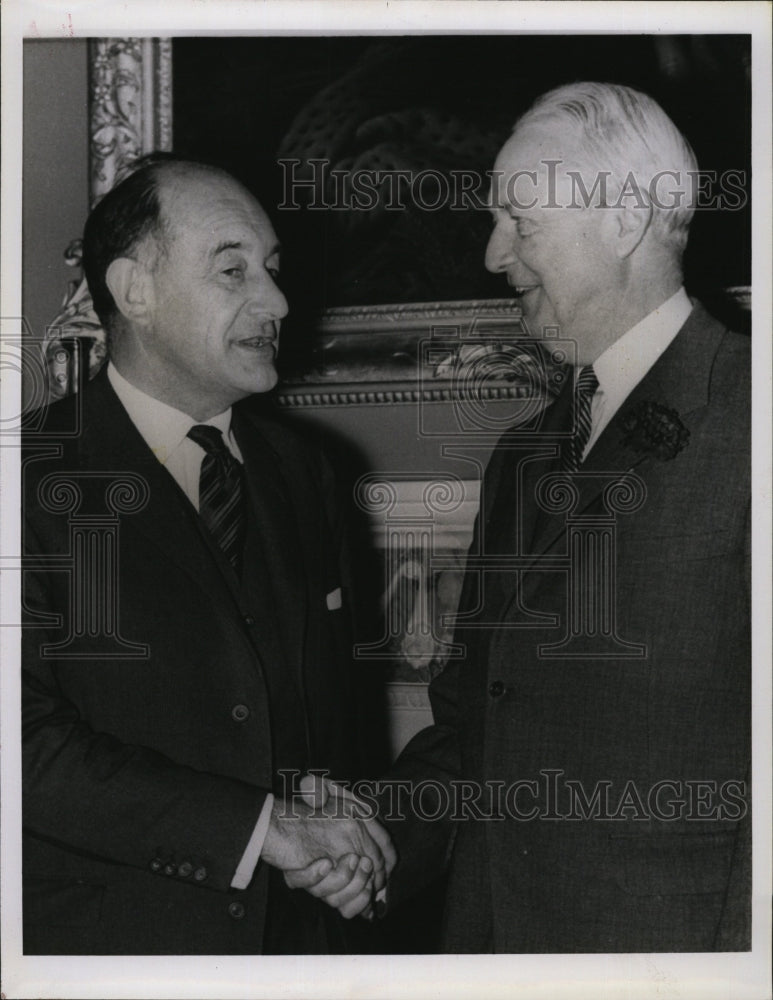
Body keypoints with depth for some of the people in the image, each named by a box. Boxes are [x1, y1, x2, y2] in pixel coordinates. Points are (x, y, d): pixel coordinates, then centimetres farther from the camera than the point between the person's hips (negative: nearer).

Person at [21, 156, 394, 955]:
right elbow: (30, 743, -19)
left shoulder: (300, 472, 7)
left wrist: (337, 840, -3)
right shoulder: (37, 479, -13)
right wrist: (261, 825, -21)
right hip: (109, 935, -5)